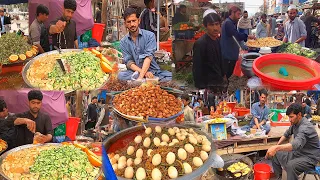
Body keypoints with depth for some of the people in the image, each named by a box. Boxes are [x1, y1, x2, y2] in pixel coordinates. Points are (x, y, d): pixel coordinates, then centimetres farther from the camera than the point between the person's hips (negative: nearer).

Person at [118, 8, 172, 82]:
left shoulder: (149, 35, 0)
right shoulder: (123, 42, 7)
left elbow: (148, 57, -12)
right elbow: (128, 62, -1)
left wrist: (140, 77, -26)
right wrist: (144, 73, -20)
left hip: (153, 71, -2)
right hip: (136, 72, 2)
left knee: (170, 77, -29)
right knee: (121, 75, -31)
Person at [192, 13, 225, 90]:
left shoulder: (218, 40, 6)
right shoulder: (200, 44, -19)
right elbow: (196, 69, -19)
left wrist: (222, 75, 16)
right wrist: (201, 88, -19)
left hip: (219, 82, 8)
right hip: (207, 85, -8)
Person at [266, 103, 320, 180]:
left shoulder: (305, 127, -30)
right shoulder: (295, 123, -1)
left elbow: (297, 144, -48)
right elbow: (287, 134, 19)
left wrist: (277, 148, -61)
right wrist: (277, 146, 7)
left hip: (310, 157, -10)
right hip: (298, 152, 10)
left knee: (291, 166, -35)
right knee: (276, 154, 9)